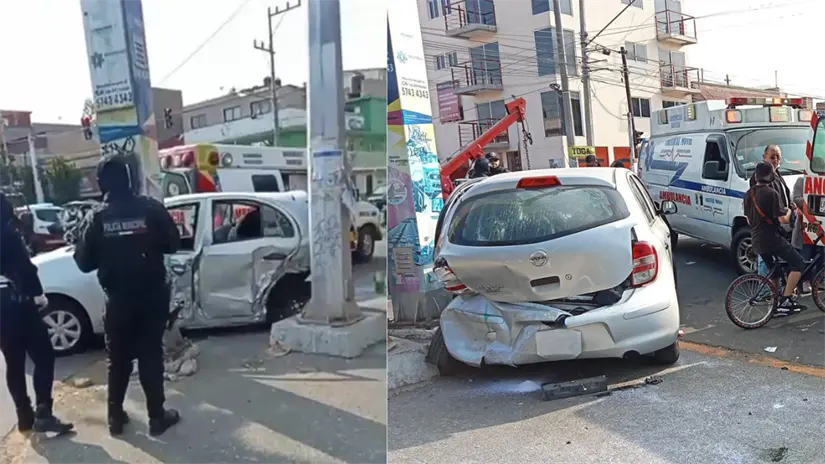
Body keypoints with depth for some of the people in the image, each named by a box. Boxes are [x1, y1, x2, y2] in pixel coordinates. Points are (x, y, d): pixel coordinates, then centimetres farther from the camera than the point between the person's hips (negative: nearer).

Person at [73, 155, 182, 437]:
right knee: (151, 357, 7)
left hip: (118, 300, 1)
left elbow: (84, 263, -1)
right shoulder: (151, 208, -10)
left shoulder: (96, 219, -6)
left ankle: (115, 417, 23)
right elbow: (173, 244, -1)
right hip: (152, 297, -1)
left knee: (118, 360, 15)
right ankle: (157, 417, 12)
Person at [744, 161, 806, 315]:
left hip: (756, 240, 8)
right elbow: (783, 220, -16)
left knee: (773, 271, 20)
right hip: (772, 239, -8)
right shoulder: (771, 193, -15)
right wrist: (788, 211, 4)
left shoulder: (749, 194, 8)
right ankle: (785, 301, -3)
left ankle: (774, 304, 22)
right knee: (798, 264, 2)